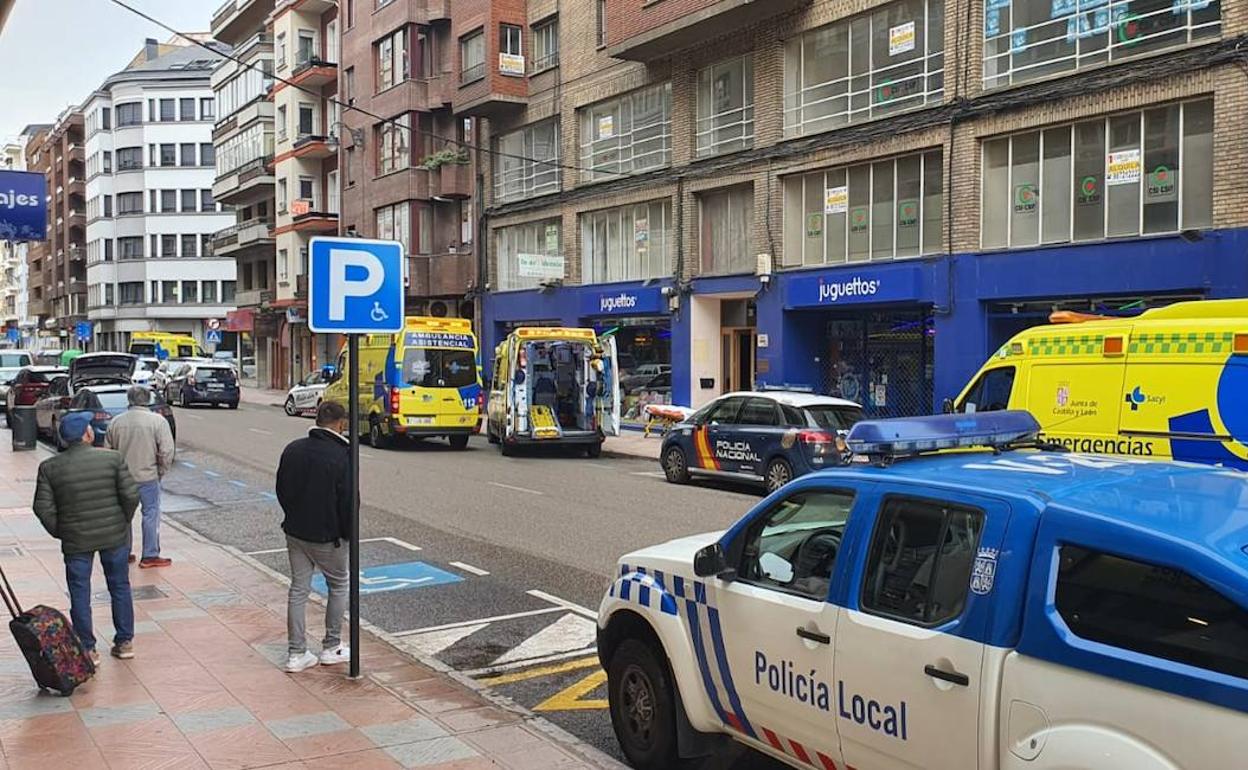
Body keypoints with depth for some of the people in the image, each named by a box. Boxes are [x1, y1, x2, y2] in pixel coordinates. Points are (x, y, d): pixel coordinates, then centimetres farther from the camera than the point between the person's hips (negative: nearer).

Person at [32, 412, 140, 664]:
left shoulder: (49, 467, -5)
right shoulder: (112, 458, -9)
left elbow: (43, 507, -7)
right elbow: (131, 495, -11)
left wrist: (59, 532, 6)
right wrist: (124, 520, 5)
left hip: (76, 540, 0)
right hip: (115, 536, 0)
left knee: (80, 594, 10)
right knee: (120, 587, 15)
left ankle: (87, 649, 15)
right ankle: (125, 642, 21)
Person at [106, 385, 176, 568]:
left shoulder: (116, 421, 0)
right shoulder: (158, 421, -12)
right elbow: (166, 452, -14)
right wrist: (161, 471, 1)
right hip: (147, 477, -4)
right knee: (151, 514, 4)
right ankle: (150, 556, 6)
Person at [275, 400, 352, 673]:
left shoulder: (293, 449, 1)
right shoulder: (342, 456, -19)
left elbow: (281, 490, 9)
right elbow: (348, 501, -17)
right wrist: (347, 534, -2)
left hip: (295, 532, 5)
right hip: (327, 536, -5)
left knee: (298, 589, 11)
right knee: (338, 587, 14)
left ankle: (296, 654, 13)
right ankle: (331, 648, 20)